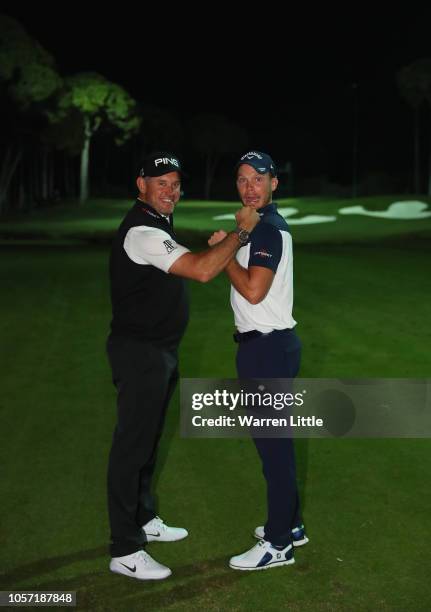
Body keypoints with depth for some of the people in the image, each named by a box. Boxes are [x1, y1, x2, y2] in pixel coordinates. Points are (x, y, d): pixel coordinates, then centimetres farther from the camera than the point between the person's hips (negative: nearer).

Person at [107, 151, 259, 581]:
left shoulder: (157, 224, 14)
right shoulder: (142, 231, -22)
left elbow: (194, 267, 24)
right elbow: (202, 271, -30)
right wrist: (241, 230, -21)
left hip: (159, 351, 11)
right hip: (140, 352, -11)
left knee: (148, 439, 20)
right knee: (132, 446, -4)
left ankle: (143, 521, 35)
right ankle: (124, 552, 4)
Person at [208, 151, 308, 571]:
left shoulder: (268, 229, -17)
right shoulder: (264, 225, 16)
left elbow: (253, 290, -26)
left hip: (268, 348, -11)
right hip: (268, 344, 11)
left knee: (272, 443, -4)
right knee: (276, 440, 18)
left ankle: (278, 544, 5)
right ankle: (289, 524, 30)